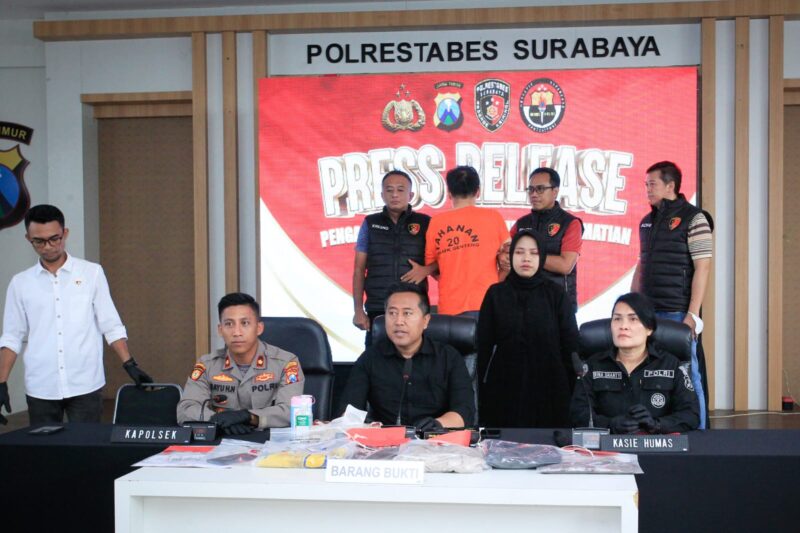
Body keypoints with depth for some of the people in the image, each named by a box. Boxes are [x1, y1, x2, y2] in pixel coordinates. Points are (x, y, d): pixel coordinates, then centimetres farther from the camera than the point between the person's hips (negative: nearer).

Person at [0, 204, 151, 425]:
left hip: (85, 385, -1)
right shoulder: (20, 283, 7)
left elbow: (111, 326, 4)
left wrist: (130, 365, -5)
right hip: (40, 389, 2)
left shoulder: (92, 273, 3)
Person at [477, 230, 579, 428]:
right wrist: (483, 393, 0)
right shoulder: (495, 294, 4)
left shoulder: (556, 295, 3)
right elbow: (484, 346, 4)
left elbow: (570, 346, 3)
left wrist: (570, 392, -2)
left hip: (549, 390, 0)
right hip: (504, 390, 0)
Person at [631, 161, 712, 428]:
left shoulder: (693, 218, -5)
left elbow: (702, 268, -10)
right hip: (648, 313, 6)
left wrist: (692, 314, -16)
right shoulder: (647, 222, 15)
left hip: (678, 313, -6)